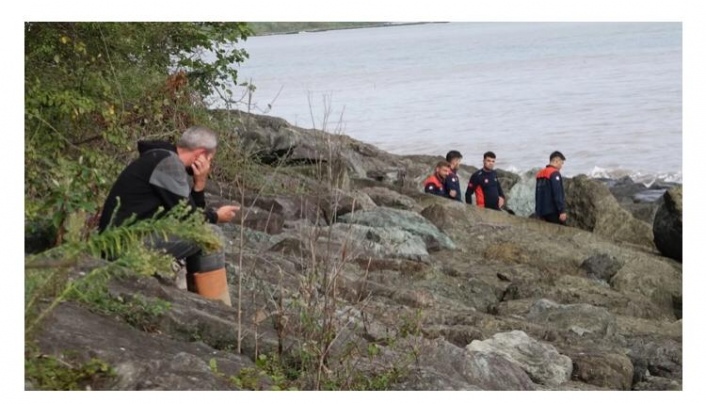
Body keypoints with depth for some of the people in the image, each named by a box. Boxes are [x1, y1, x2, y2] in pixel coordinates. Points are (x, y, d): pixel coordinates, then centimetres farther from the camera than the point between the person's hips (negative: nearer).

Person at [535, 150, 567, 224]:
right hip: (553, 211, -9)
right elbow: (558, 194, -19)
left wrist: (537, 211, 24)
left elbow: (537, 194, 19)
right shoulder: (555, 173, -12)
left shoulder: (540, 174, 14)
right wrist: (562, 211, -20)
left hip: (542, 212, 9)